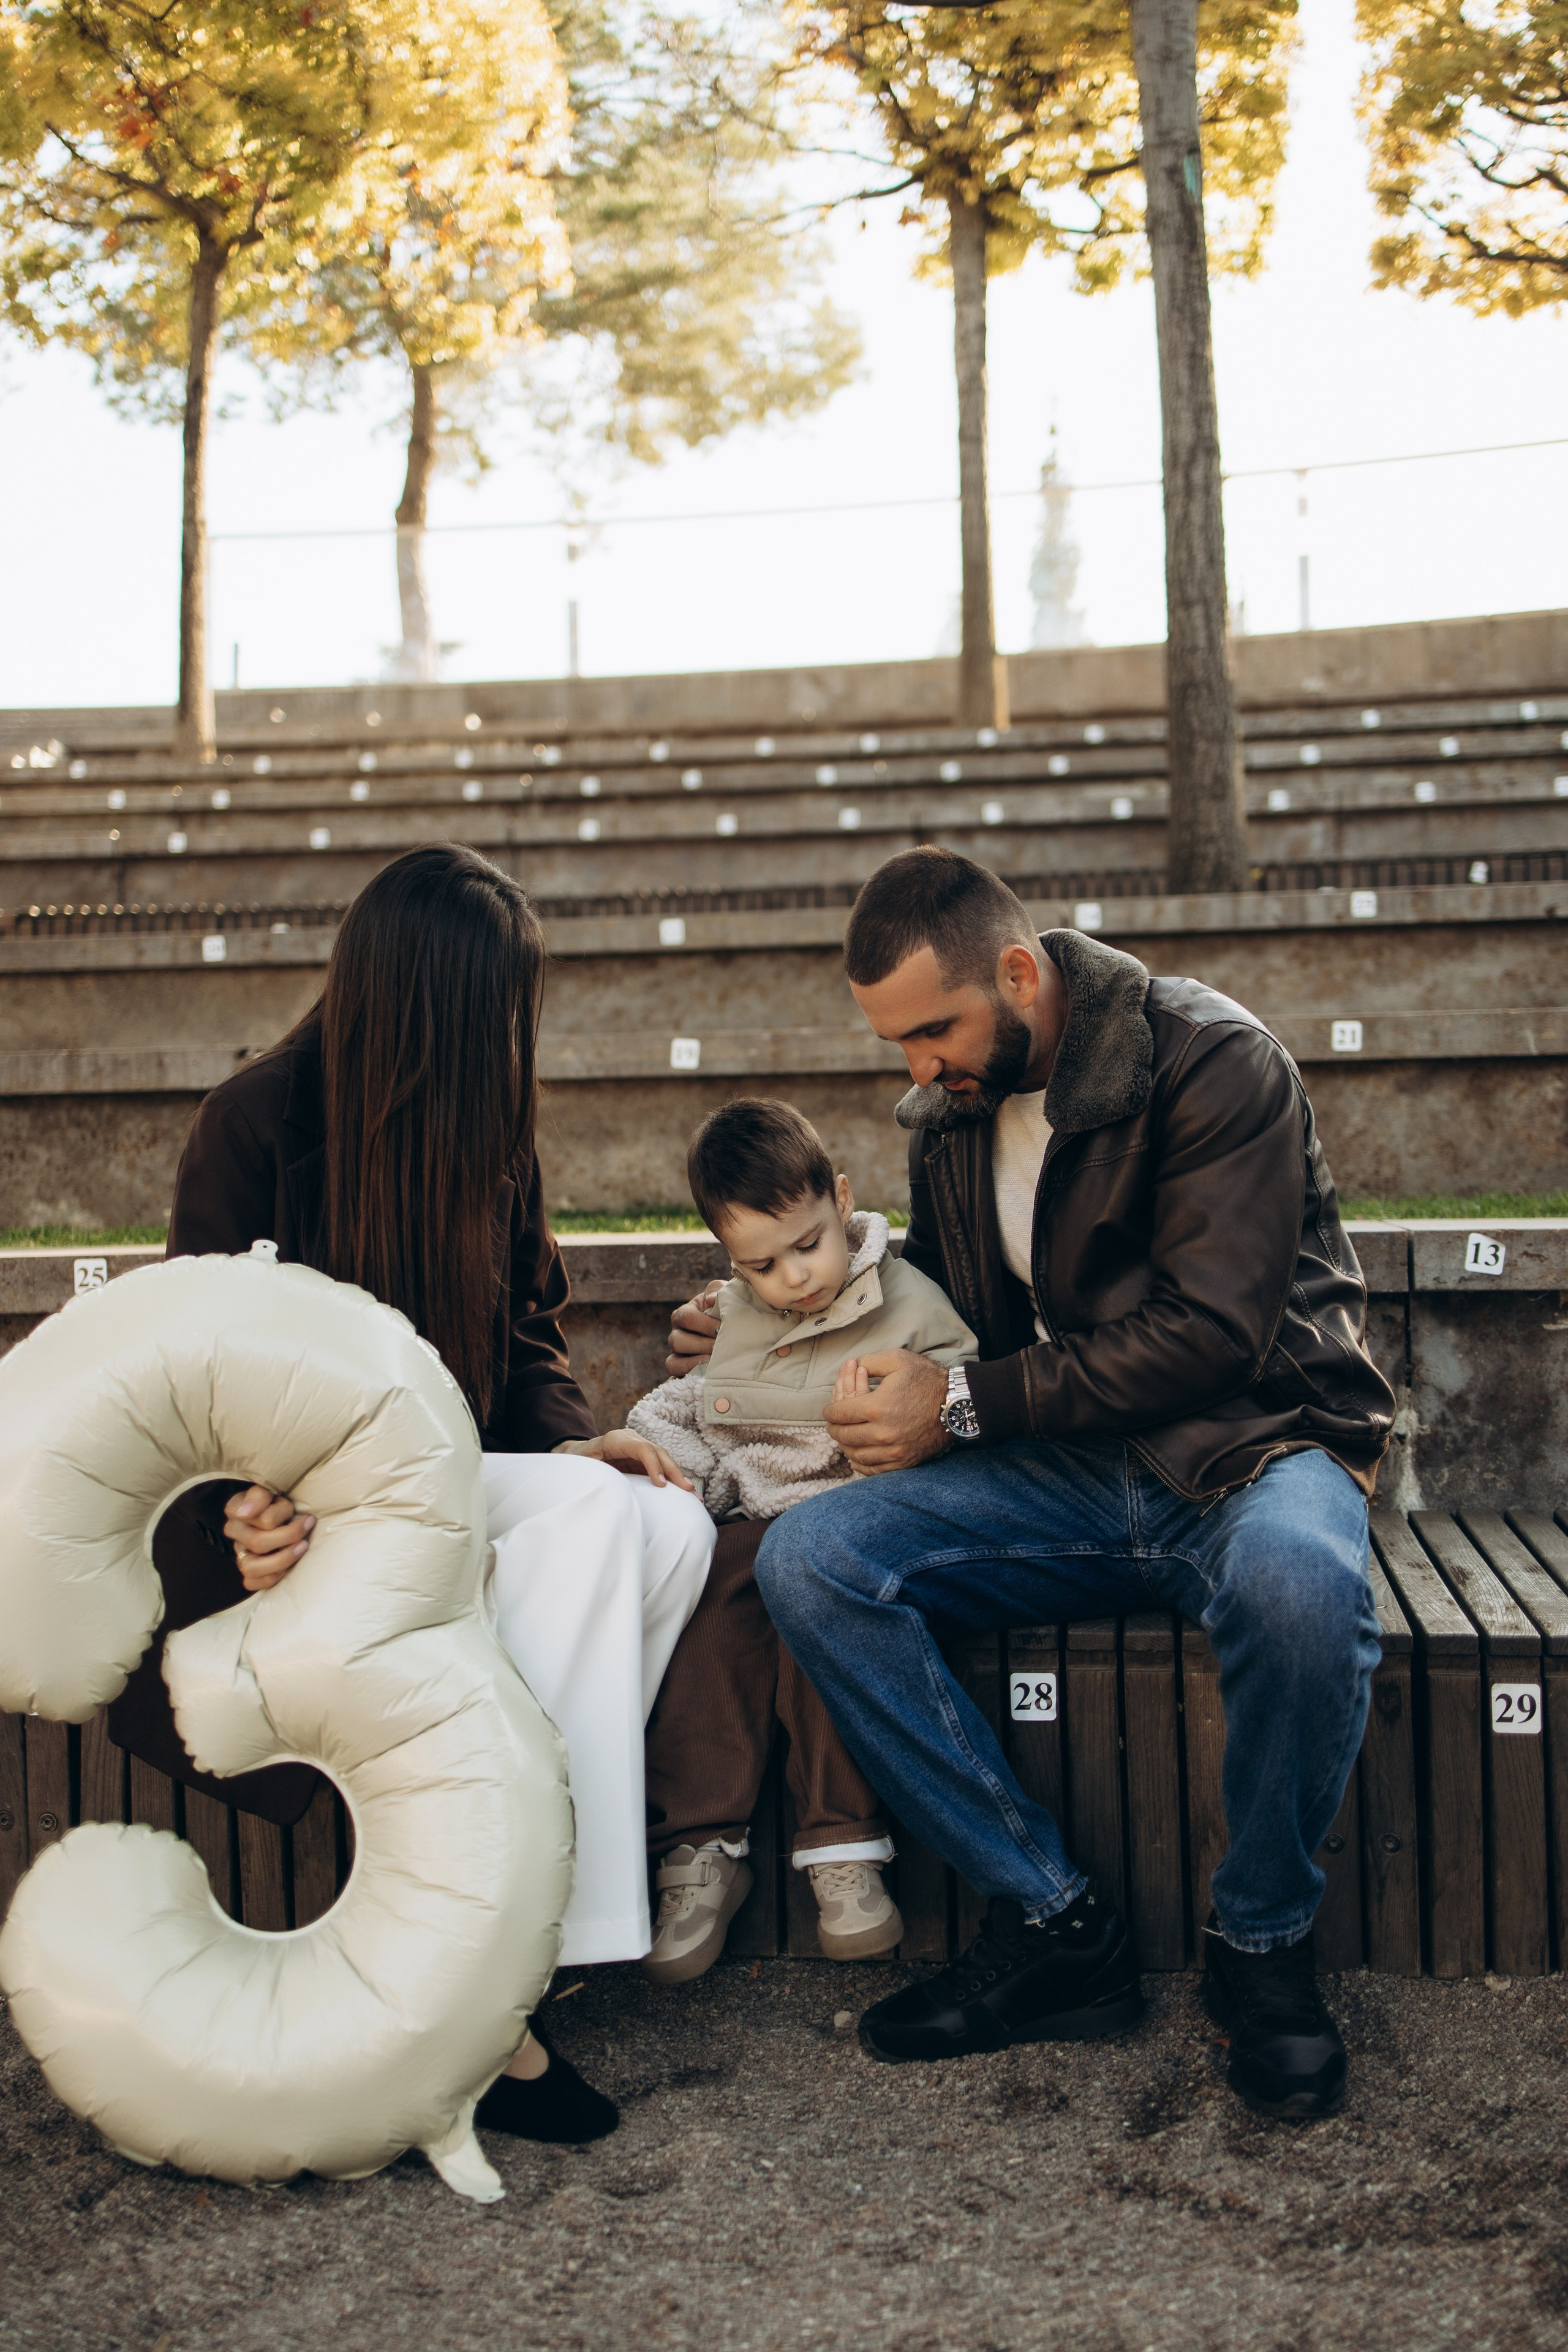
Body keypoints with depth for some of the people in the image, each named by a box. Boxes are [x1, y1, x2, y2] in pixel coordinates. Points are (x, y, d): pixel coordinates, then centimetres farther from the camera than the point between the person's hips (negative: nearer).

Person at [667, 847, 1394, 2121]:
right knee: (808, 1560, -19)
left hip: (1249, 1440, -5)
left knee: (1295, 1578, -41)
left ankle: (1264, 1942, -11)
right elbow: (939, 1305, 25)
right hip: (1069, 1472, 5)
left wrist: (966, 1405, -18)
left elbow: (1209, 1333, -19)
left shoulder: (1212, 1061, -11)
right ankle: (1057, 1924, -11)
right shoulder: (950, 1112, 9)